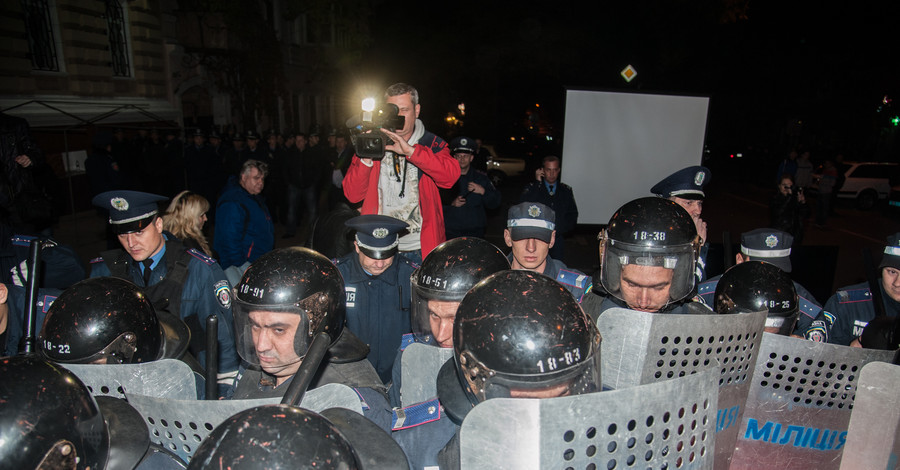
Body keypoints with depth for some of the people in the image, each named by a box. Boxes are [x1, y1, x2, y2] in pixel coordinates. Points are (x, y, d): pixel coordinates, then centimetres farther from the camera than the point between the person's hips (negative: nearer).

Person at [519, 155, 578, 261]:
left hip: (558, 239, 2)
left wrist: (562, 229, -1)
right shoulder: (532, 188, 3)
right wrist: (537, 183, -13)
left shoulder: (566, 190, 12)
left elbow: (573, 214, 15)